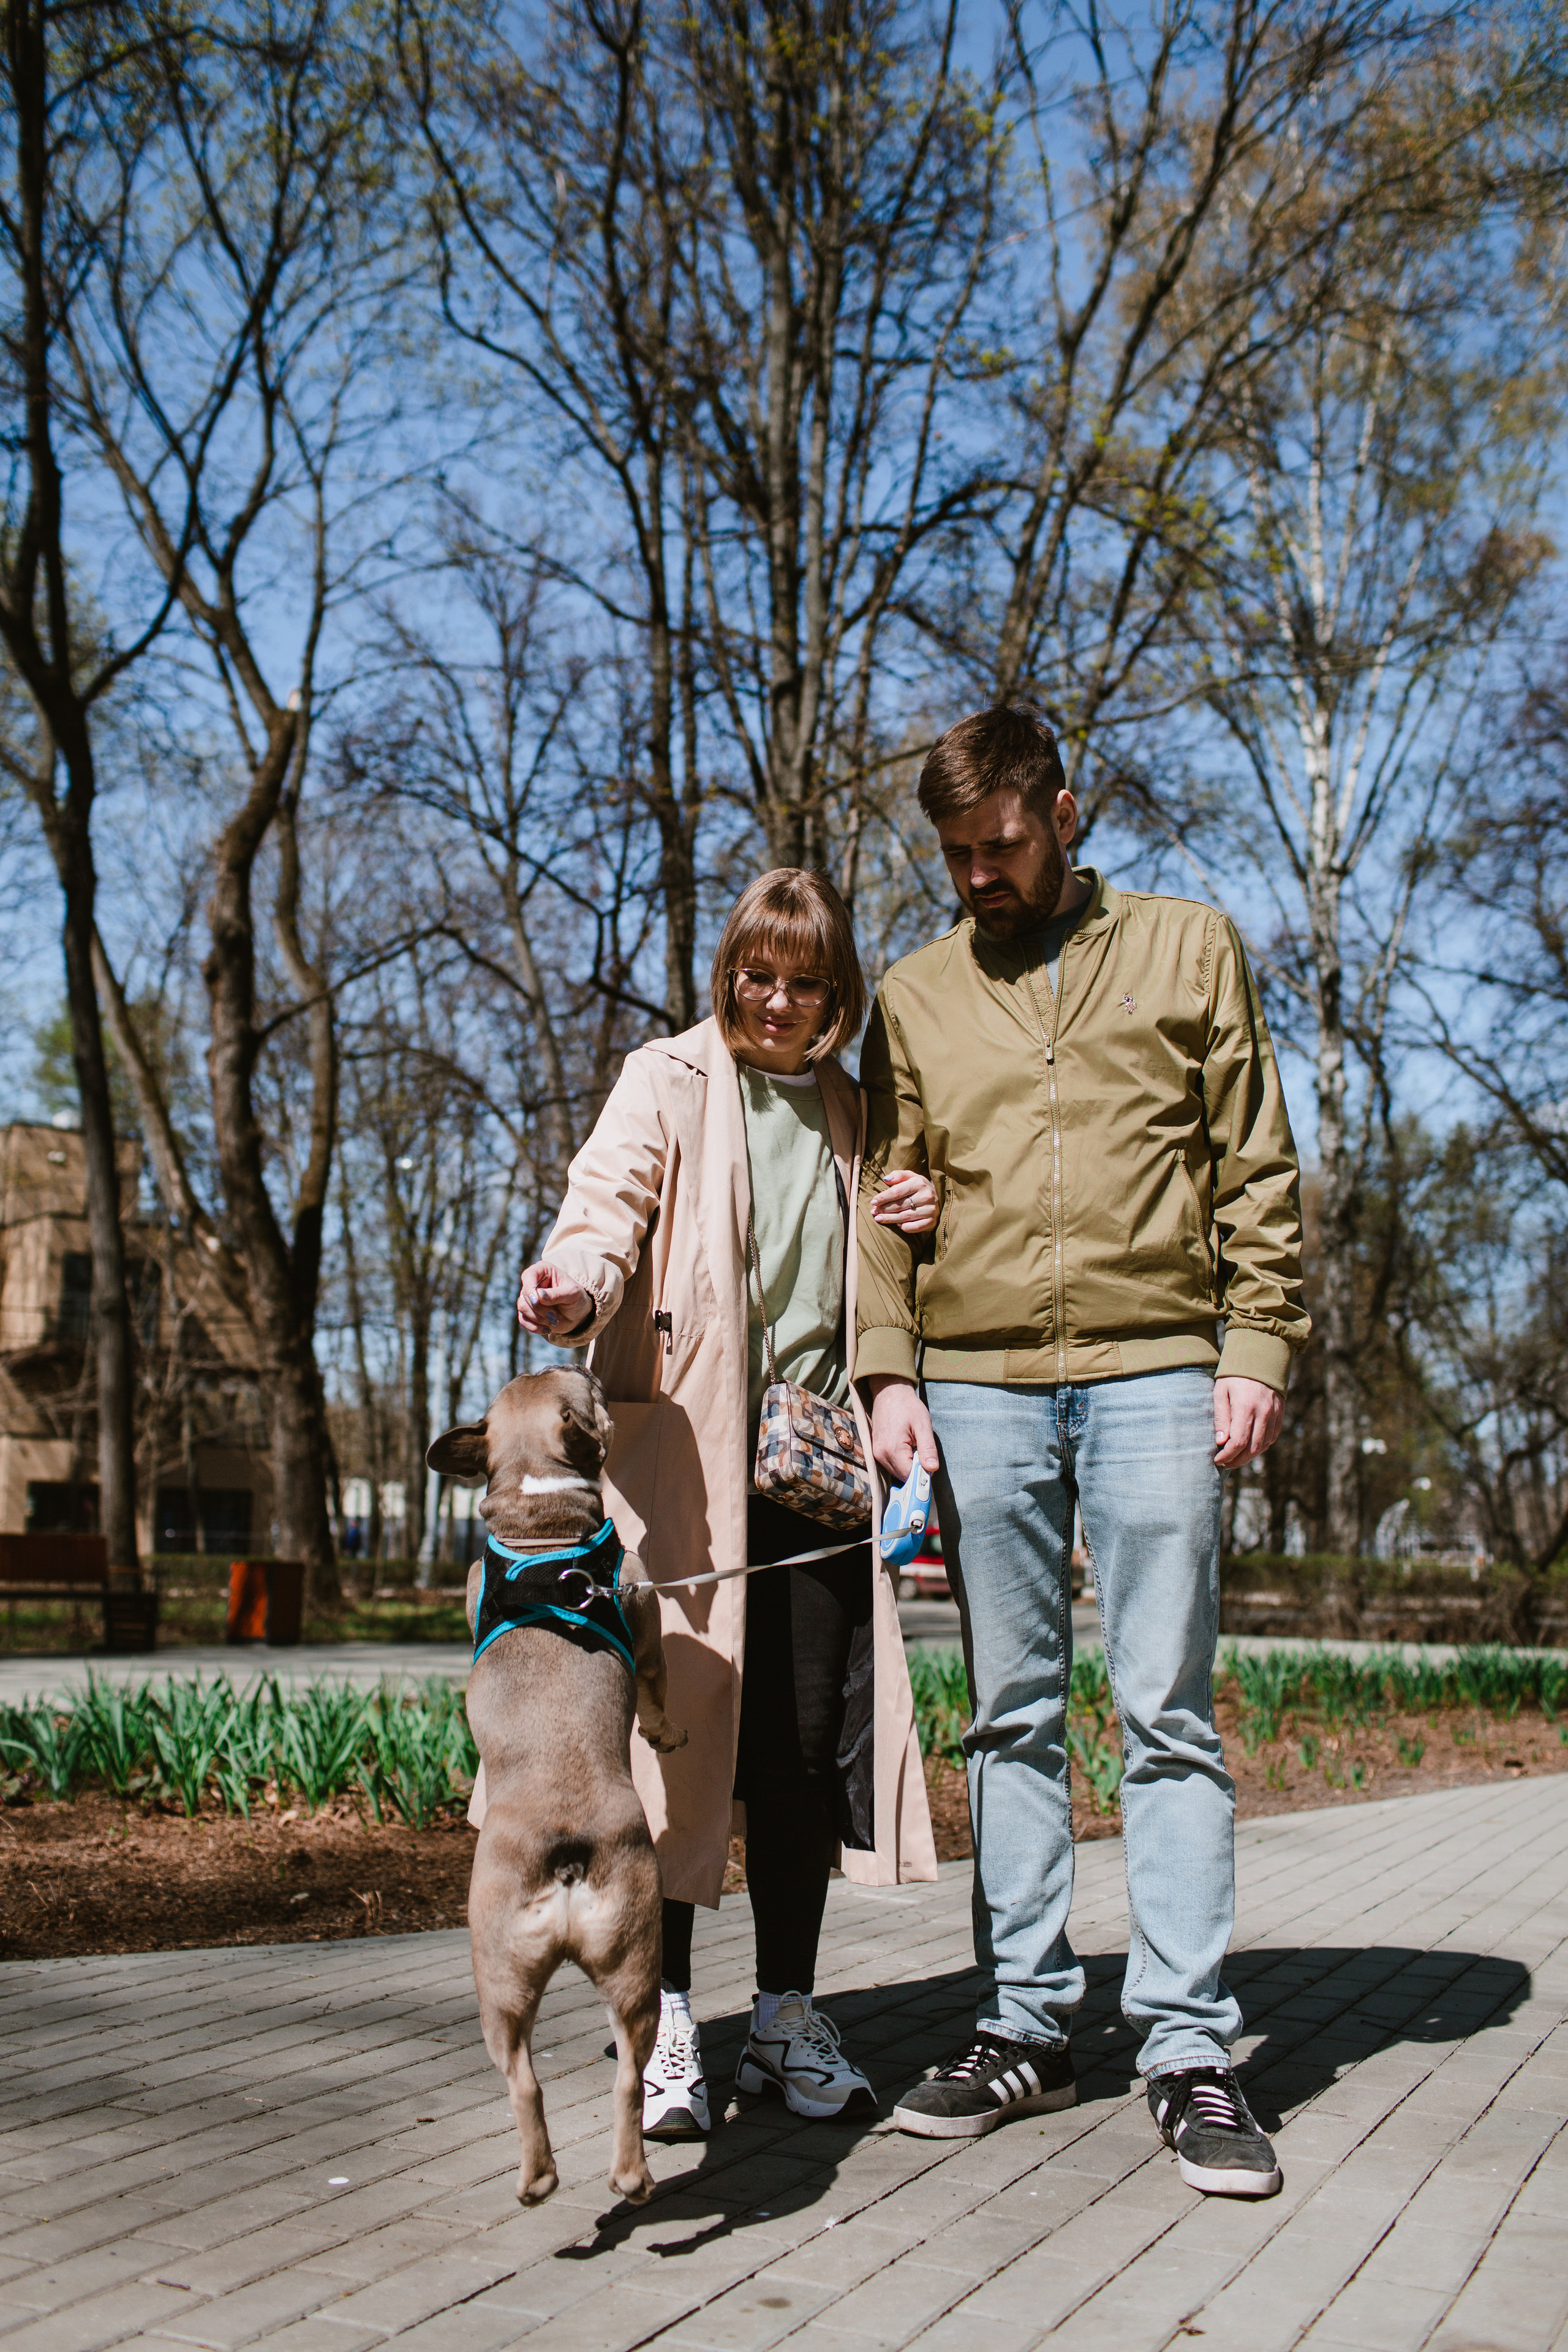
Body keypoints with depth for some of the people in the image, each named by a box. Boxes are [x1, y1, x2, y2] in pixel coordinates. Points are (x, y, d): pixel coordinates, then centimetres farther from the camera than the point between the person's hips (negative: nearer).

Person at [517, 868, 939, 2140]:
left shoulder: (852, 1117, 18)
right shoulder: (670, 1081, 5)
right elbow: (608, 1202, -10)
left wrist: (919, 1230, 5)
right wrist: (576, 1284, -33)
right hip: (690, 1457, -4)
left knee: (812, 1739, 5)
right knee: (680, 1725, -5)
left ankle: (787, 2011, 18)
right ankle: (666, 2022, 5)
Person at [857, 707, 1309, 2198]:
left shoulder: (1187, 950, 9)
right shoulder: (915, 995, 14)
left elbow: (1258, 1170, 6)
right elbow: (884, 1198, 12)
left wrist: (1256, 1349, -3)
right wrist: (887, 1371, 0)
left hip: (1154, 1373, -2)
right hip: (978, 1387, 2)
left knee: (1169, 1717, -2)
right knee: (1011, 1719, 6)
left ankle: (1189, 2051, 5)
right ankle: (1025, 2030, 15)